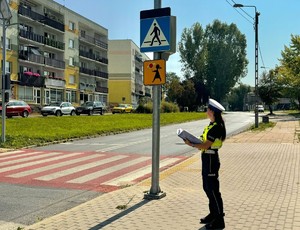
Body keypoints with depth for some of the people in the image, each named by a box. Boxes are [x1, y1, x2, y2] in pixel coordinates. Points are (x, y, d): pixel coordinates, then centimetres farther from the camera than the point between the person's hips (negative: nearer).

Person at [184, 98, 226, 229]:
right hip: (207, 158, 10)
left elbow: (206, 146, -22)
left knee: (213, 189, -3)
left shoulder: (216, 127, -19)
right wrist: (194, 142, 1)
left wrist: (191, 144, -11)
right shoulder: (212, 125, 12)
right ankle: (213, 214, 30)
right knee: (207, 188, 17)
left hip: (211, 159, -10)